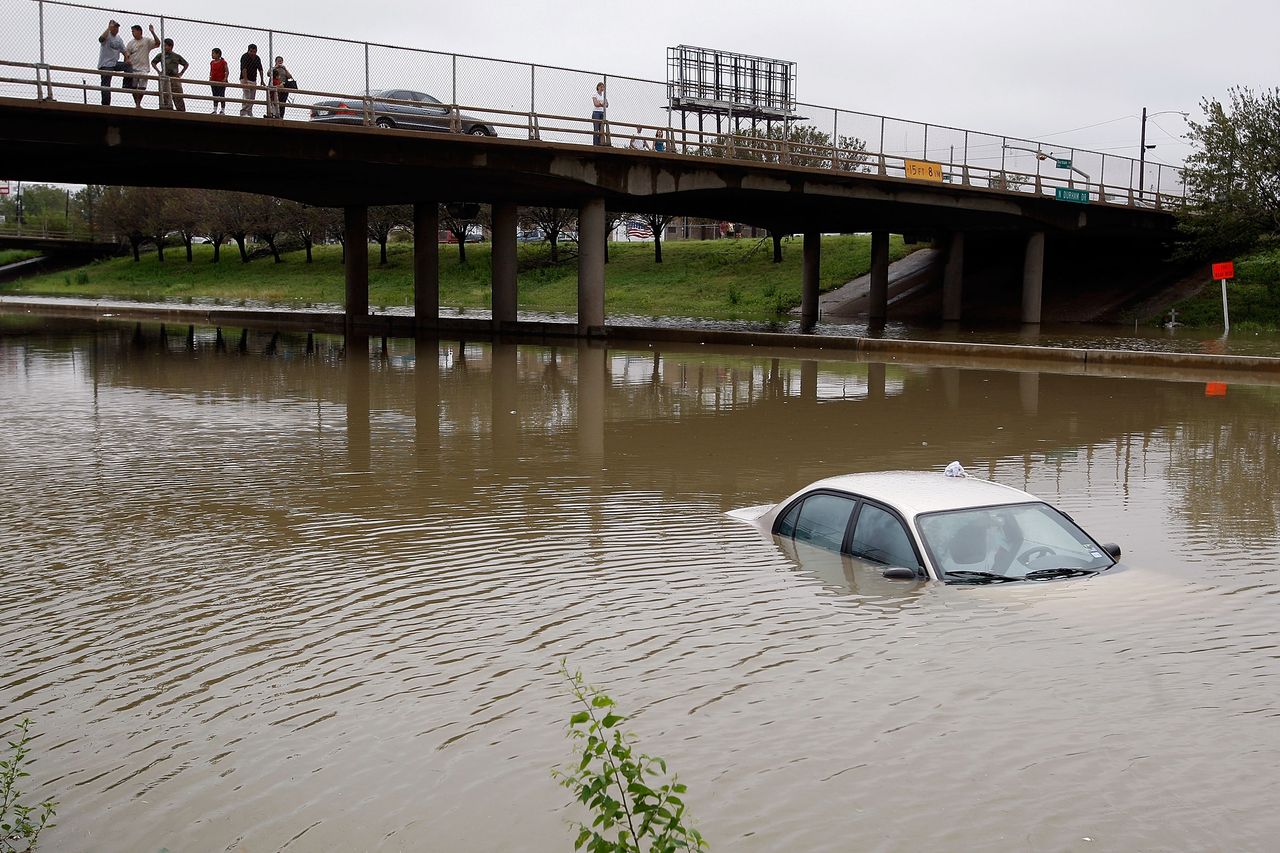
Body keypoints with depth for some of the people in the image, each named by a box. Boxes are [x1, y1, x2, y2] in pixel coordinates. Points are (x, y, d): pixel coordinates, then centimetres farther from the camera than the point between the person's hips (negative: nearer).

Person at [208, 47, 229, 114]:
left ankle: (223, 110, 7)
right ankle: (215, 110, 16)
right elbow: (211, 71, 16)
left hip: (221, 82, -6)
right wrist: (210, 77, 1)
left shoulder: (223, 62, -8)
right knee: (215, 96, 10)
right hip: (213, 82, 6)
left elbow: (227, 71, -9)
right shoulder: (212, 62, 8)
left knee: (222, 96, 0)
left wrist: (225, 78, -19)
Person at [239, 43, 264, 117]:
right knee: (246, 98, -16)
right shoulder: (245, 57, -12)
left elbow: (260, 69, 10)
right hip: (245, 80, -7)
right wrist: (245, 80, -30)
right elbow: (244, 69, -22)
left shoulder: (257, 58, 8)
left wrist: (262, 80, 1)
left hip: (254, 80, 7)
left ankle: (249, 113, 13)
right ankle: (243, 113, -18)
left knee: (252, 99, 6)